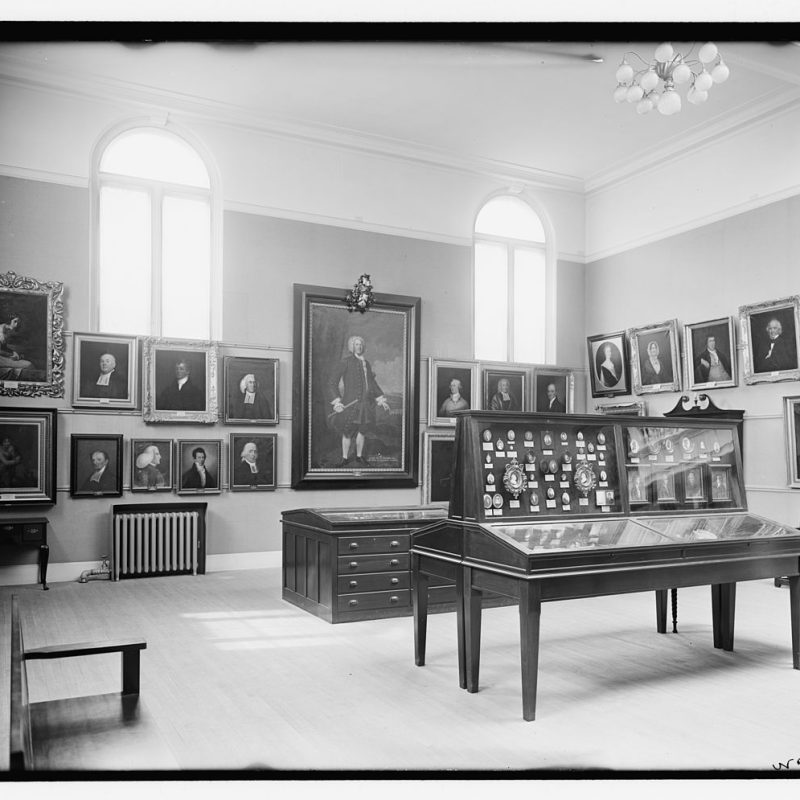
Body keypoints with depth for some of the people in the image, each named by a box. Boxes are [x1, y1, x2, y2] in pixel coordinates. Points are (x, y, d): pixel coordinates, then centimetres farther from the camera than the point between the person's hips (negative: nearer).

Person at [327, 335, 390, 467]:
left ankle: (359, 457, 27)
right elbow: (332, 382, -10)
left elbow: (372, 383, 22)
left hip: (365, 401, 5)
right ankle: (345, 458, 19)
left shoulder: (366, 363, 10)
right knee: (348, 432, 2)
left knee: (361, 430, 12)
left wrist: (381, 400, 18)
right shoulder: (345, 362, -9)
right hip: (350, 402, -5)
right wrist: (336, 402, -18)